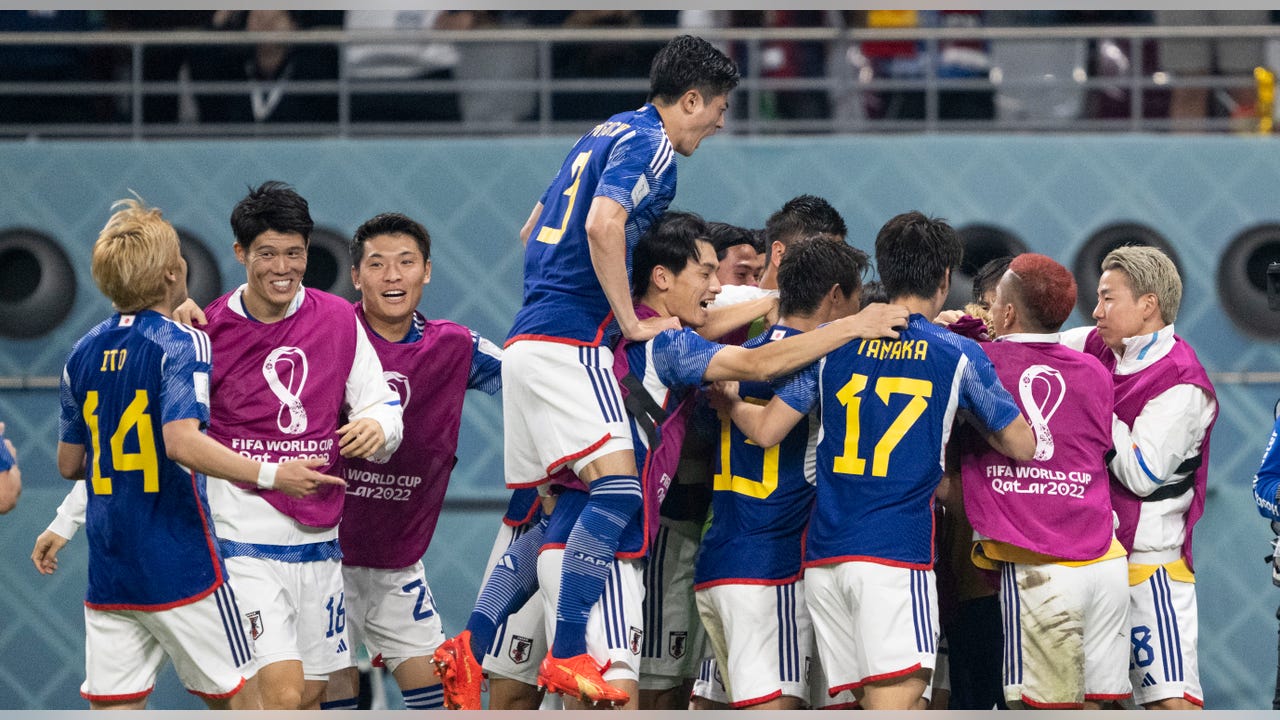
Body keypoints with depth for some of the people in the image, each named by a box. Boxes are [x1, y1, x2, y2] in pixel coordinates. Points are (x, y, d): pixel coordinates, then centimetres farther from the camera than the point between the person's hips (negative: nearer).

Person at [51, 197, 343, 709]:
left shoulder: (84, 354, 9)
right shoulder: (180, 344, -10)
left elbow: (69, 464, 15)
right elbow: (183, 441, -25)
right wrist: (269, 475, -26)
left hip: (108, 570, 5)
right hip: (179, 565, -5)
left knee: (113, 708, 2)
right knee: (236, 702, 7)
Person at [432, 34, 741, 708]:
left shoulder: (608, 133, 21)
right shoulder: (650, 143, -7)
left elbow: (532, 233, 29)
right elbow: (603, 225, -23)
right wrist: (633, 323, -15)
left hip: (529, 337, 10)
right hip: (570, 339, -10)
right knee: (617, 486, -17)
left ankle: (473, 650, 15)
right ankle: (567, 655, -23)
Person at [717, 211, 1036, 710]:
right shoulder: (959, 355, 2)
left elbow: (767, 430, 7)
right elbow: (1022, 446, 11)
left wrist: (729, 402, 28)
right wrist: (975, 418, 30)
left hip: (824, 555, 5)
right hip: (897, 553, -5)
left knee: (868, 700, 11)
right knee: (895, 698, -13)